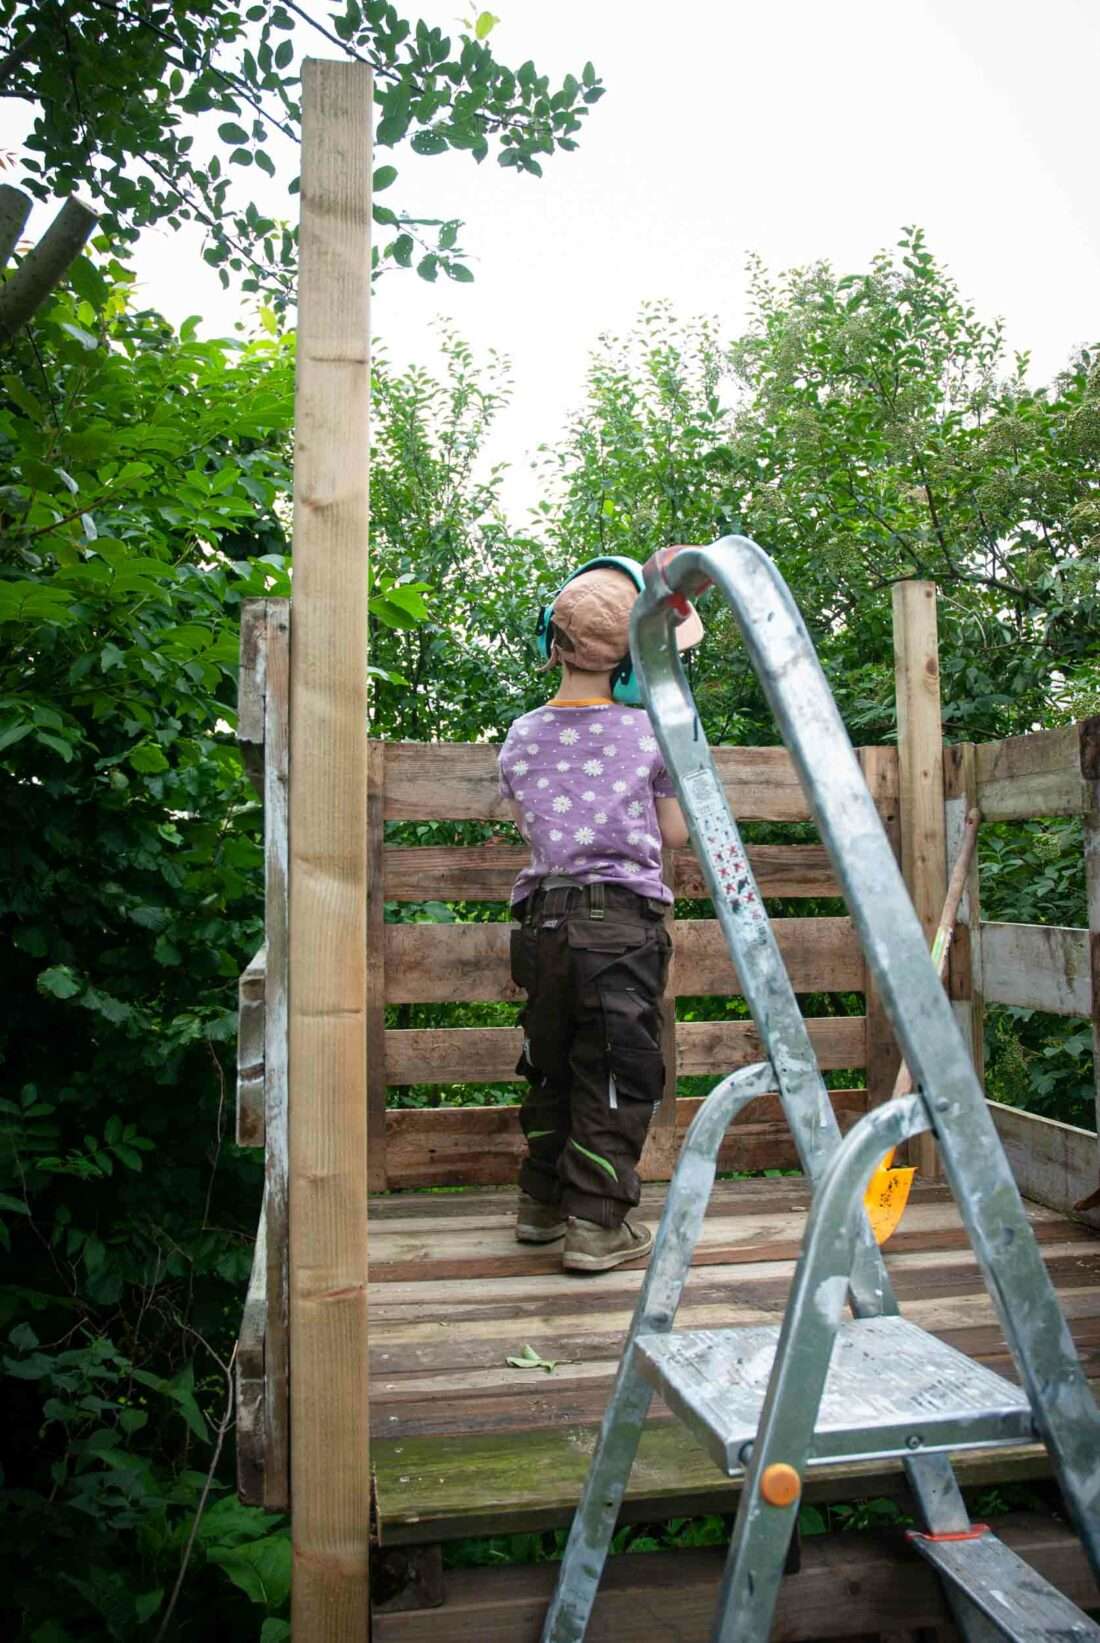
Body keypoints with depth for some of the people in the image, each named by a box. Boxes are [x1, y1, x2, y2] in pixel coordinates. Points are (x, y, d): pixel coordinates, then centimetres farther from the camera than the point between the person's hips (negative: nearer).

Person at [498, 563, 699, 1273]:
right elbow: (676, 833, 6)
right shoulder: (649, 733, -4)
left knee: (550, 1064, 18)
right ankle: (595, 1224, 8)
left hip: (543, 918, 4)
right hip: (623, 921, -4)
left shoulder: (522, 738, 5)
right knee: (617, 1074, 5)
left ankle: (541, 1204, 30)